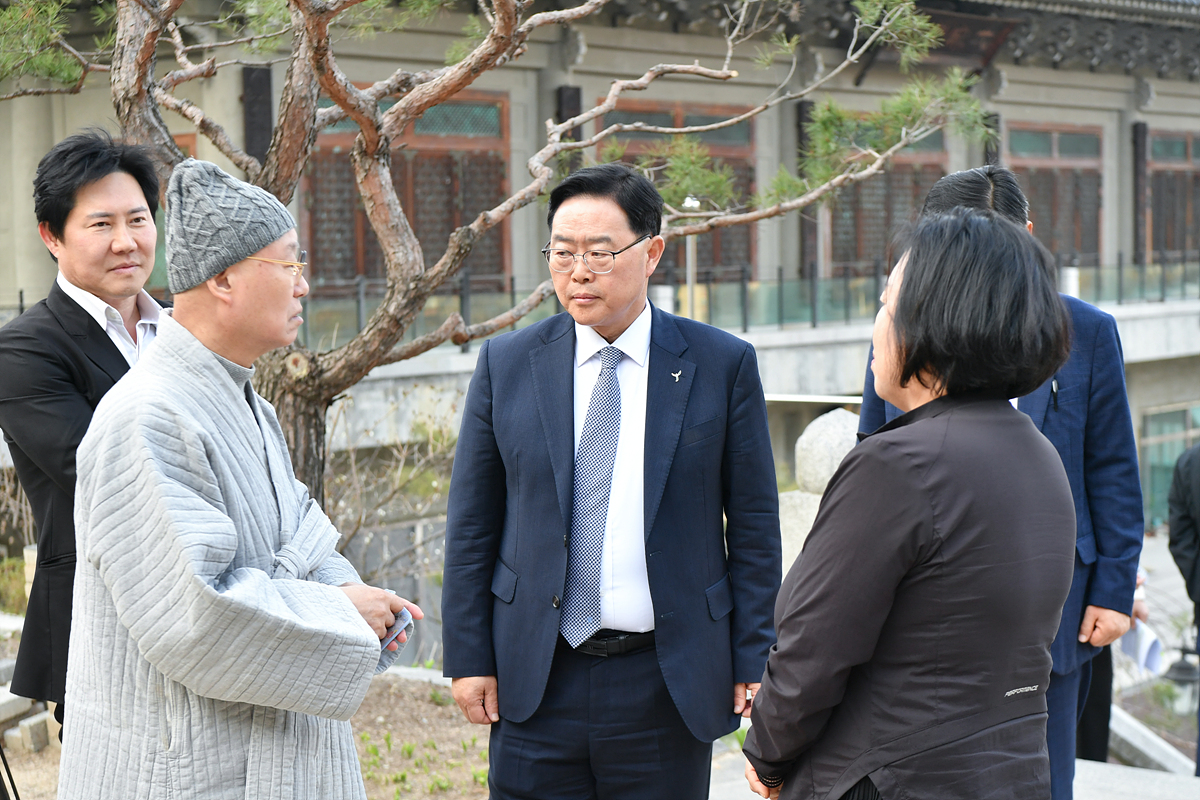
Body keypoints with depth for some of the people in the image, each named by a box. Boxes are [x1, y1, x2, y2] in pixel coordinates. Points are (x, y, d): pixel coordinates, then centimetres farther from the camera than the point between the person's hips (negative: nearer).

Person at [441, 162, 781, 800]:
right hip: (535, 679, 1)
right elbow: (471, 525, 6)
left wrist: (754, 659, -1)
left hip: (669, 684, -1)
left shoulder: (723, 365, 0)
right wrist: (468, 658, 2)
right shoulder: (506, 364, 4)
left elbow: (754, 526, 2)